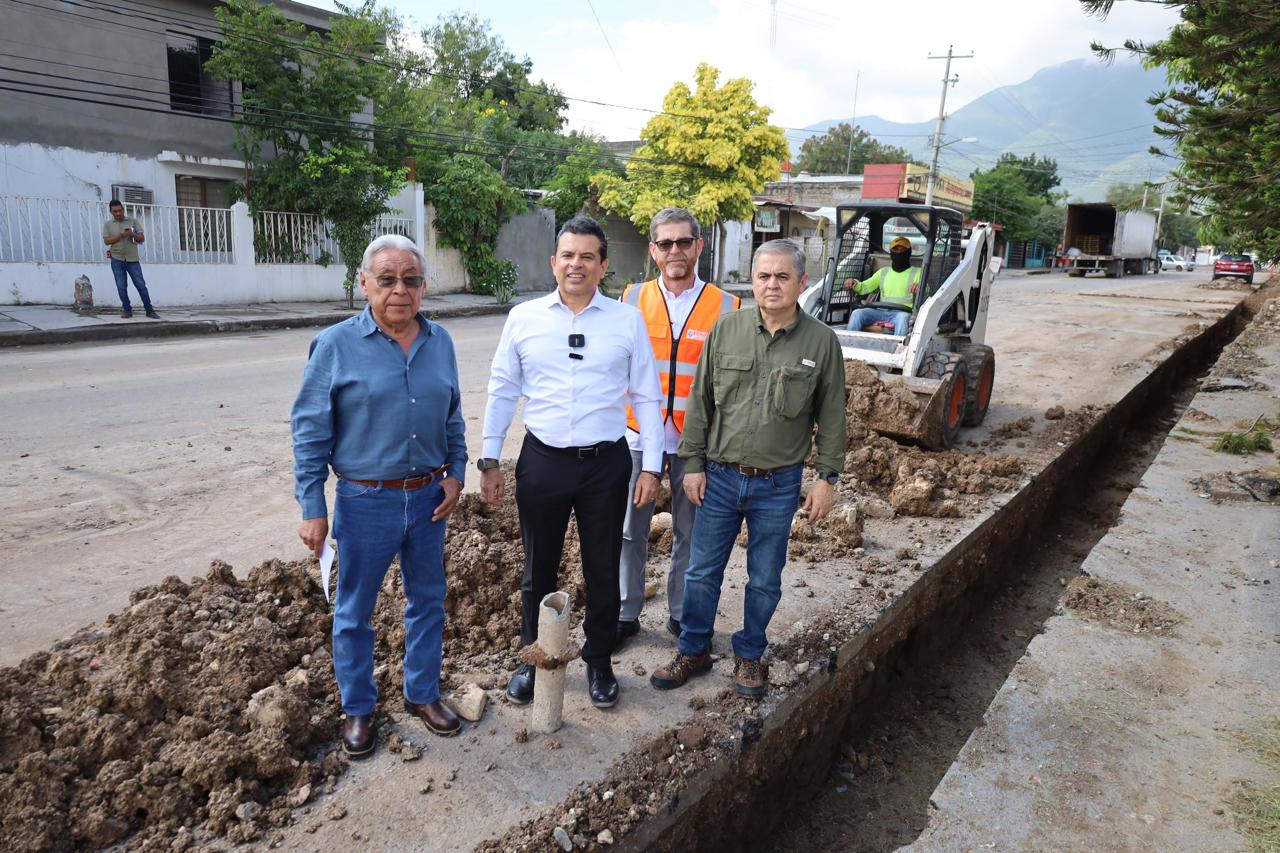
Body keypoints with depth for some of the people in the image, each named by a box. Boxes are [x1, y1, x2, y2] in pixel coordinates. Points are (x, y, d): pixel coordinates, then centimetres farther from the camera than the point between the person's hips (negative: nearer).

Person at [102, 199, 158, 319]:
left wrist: (132, 234, -17)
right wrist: (120, 235, -15)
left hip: (132, 259, 0)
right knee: (121, 286, 2)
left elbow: (142, 238, 3)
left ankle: (149, 310, 1)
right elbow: (106, 241, -3)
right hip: (117, 260, 0)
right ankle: (127, 309, 11)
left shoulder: (132, 221, 6)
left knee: (141, 284, -3)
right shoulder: (107, 224, 6)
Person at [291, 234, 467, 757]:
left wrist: (455, 473, 2)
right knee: (354, 612, 11)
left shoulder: (439, 342, 2)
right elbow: (310, 432, -7)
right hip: (366, 502, -3)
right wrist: (312, 509, -8)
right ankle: (358, 709, 32)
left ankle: (422, 694, 37)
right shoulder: (336, 345, -9)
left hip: (429, 497, 4)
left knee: (427, 601, 16)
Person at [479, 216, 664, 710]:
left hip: (606, 465, 0)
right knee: (538, 569, 14)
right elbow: (502, 392, 5)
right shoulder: (523, 318, 0)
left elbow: (646, 398, 1)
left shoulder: (628, 321, -1)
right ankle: (531, 661, 35)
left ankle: (598, 664, 34)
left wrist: (651, 466, -2)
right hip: (542, 461, 1)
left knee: (603, 571, 13)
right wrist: (490, 460, 3)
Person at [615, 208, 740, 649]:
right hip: (638, 435, 1)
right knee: (630, 530, 9)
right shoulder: (632, 299, 1)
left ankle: (682, 613, 30)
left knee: (690, 532, 12)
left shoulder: (726, 307, -2)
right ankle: (626, 614, 26)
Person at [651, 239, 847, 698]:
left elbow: (831, 415, 1)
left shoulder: (821, 341, -5)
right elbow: (700, 401, 1)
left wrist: (827, 477, -1)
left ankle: (749, 655, 34)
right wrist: (693, 463, -1)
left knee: (765, 580, 13)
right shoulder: (726, 329, -3)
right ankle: (693, 651, 30)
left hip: (778, 484, -1)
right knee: (703, 571, 11)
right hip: (720, 476, 1)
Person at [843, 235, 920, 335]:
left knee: (903, 318, -39)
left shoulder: (917, 272, 15)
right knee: (857, 313, -23)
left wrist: (920, 287, -27)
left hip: (903, 313, -3)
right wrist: (854, 284, -8)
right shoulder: (883, 272, 26)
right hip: (881, 311, 3)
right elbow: (865, 287, 17)